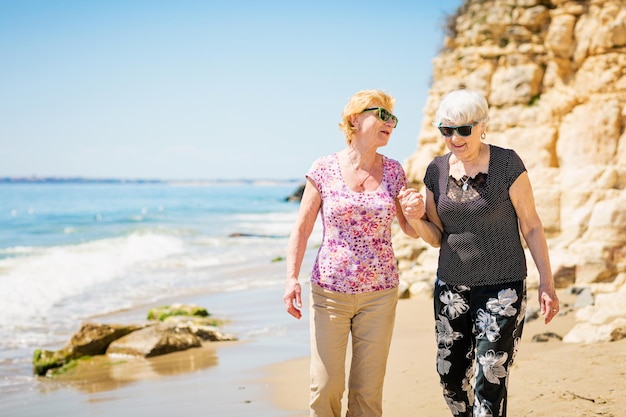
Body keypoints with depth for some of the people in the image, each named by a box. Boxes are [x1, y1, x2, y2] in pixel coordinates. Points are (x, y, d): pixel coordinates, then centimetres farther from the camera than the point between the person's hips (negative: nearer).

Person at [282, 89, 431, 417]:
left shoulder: (393, 171, 4)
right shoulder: (324, 169, -3)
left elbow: (411, 231, 11)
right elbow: (302, 229, -1)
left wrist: (416, 214, -11)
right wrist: (291, 278, -12)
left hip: (379, 292, 2)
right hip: (329, 289, -2)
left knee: (368, 389, 6)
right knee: (326, 386, -2)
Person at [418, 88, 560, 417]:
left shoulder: (506, 164, -9)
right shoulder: (437, 170, 4)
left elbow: (531, 226, -5)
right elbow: (437, 234, 9)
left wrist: (546, 282, -7)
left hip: (501, 287, -5)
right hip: (451, 285, 5)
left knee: (490, 381, -6)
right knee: (451, 377, 9)